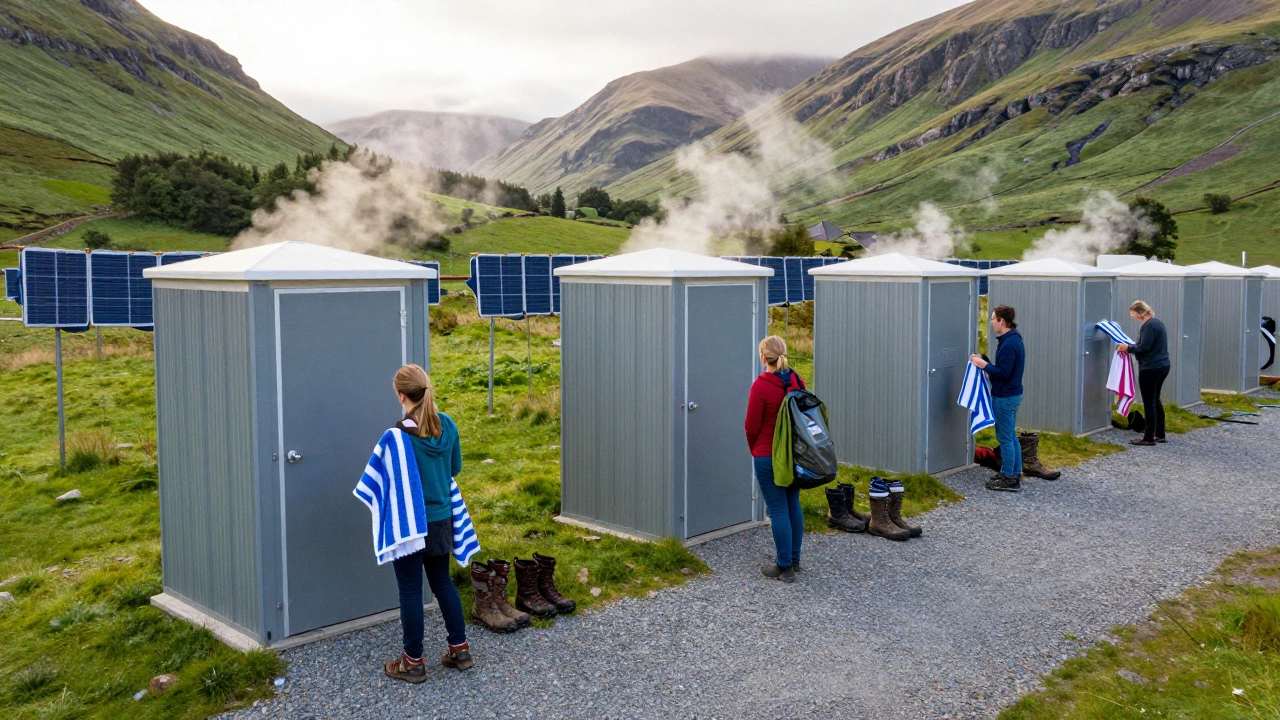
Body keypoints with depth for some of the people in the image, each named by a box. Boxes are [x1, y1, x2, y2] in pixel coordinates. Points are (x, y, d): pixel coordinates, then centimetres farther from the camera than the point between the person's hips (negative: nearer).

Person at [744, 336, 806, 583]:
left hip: (768, 456, -6)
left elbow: (752, 425, -11)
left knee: (778, 509, -1)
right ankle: (794, 559, 24)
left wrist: (753, 448, 7)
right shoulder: (797, 381, 2)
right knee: (793, 505, 14)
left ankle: (785, 567, 4)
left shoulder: (761, 385, -16)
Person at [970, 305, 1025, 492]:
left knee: (1005, 438, -2)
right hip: (1012, 394, 10)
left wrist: (984, 365, -14)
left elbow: (1003, 373, -23)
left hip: (1005, 397, -10)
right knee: (1011, 436, 16)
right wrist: (985, 363, 6)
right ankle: (1014, 474, 24)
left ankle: (1008, 479, 5)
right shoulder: (1014, 339, 10)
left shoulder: (1008, 344, -21)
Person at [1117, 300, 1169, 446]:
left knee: (1149, 402, -5)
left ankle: (1149, 437, -1)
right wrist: (1130, 347, 14)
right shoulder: (1157, 322, 14)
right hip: (1162, 366, 10)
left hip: (1150, 369, -10)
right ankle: (1159, 434, 23)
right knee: (1156, 400, 17)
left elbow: (1144, 347, -20)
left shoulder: (1149, 326, -18)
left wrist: (1128, 348, -7)